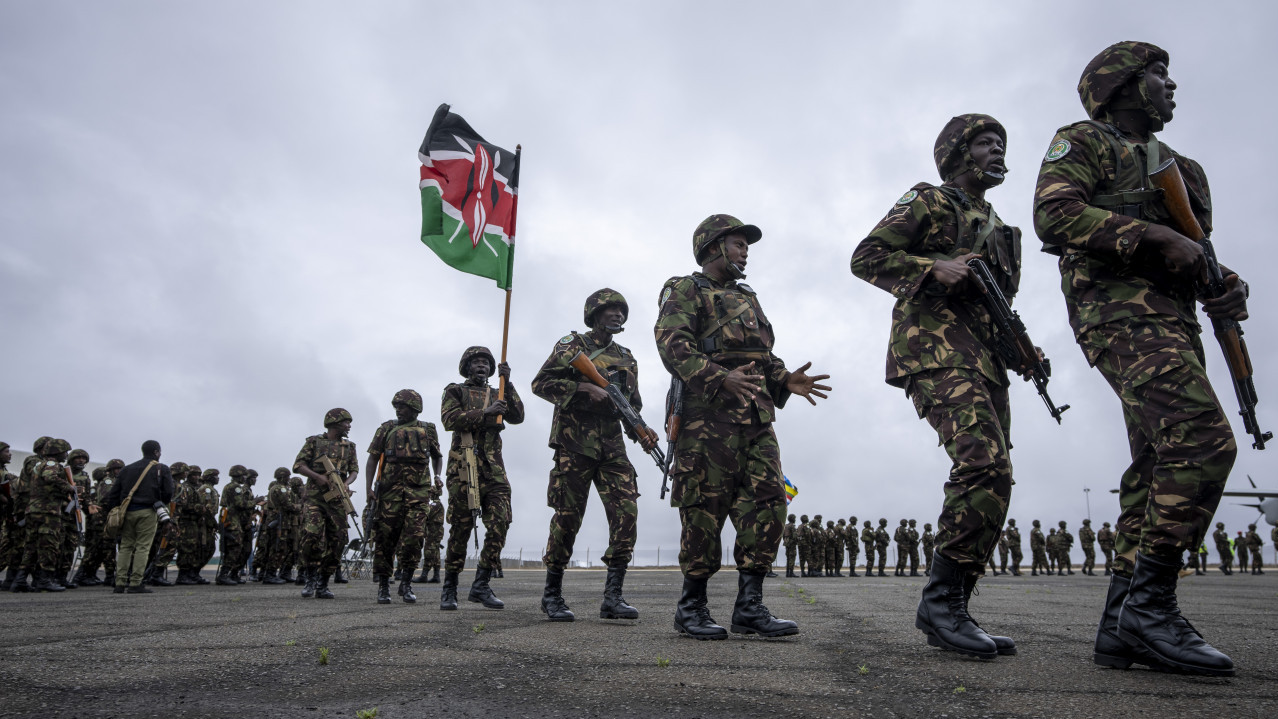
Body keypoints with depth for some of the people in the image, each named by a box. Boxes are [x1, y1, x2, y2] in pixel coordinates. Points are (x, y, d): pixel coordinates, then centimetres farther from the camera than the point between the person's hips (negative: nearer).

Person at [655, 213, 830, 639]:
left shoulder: (748, 299, 29)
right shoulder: (685, 291, 5)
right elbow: (674, 346, -12)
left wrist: (785, 381, 9)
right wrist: (721, 378, -25)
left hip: (757, 420, 7)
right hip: (709, 417, -7)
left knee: (767, 506, -2)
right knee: (705, 512, -4)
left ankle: (750, 607, 5)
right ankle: (692, 607, 9)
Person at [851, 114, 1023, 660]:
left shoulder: (995, 226, 30)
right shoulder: (928, 201, 6)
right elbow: (866, 258, -3)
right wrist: (934, 268, -16)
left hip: (985, 362, 9)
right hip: (936, 350, -9)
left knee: (989, 480, 2)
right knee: (985, 465, -26)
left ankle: (949, 613, 8)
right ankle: (941, 599, -18)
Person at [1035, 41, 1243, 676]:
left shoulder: (1177, 166, 30)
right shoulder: (1083, 141, 5)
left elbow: (1195, 249, 30)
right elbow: (1055, 214, -14)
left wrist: (1226, 285, 7)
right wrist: (1156, 239, -18)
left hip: (1172, 321, 9)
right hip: (1121, 312, -9)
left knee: (1159, 468, 2)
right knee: (1204, 440, -25)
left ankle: (1122, 628, 5)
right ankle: (1150, 604, -18)